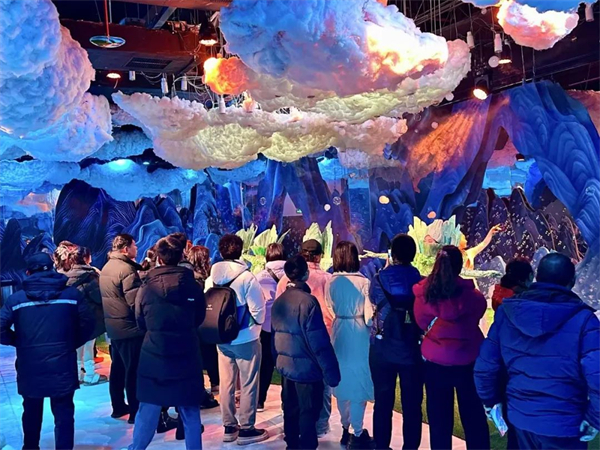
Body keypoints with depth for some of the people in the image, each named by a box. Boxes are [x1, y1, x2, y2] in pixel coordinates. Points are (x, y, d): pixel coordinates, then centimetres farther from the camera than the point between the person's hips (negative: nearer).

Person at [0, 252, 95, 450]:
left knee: (32, 412, 24)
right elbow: (88, 323, -3)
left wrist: (18, 342, 10)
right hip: (62, 366, -2)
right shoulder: (72, 294, -1)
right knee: (63, 414, 6)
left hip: (30, 367, 2)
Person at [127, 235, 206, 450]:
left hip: (154, 355, 0)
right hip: (187, 356, 0)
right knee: (190, 412, 12)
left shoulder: (146, 287, -7)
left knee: (148, 410, 16)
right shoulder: (193, 286, -7)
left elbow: (140, 323, 4)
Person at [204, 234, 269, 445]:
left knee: (226, 383, 13)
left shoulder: (211, 278, -1)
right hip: (246, 338, -5)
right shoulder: (246, 277, -17)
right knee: (248, 384, 5)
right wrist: (257, 323, 8)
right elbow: (258, 310, -13)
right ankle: (246, 429, 12)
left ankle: (229, 427, 24)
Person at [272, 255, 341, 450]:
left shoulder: (278, 302, 3)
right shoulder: (307, 301, -19)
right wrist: (330, 371, -15)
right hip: (306, 367, -7)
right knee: (308, 412, 5)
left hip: (285, 365, 7)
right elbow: (319, 342, -20)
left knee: (290, 409, 18)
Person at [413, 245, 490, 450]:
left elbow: (422, 322, 0)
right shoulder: (469, 293, -15)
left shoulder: (423, 293, -11)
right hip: (467, 361, -1)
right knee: (473, 416, 16)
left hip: (434, 361, 1)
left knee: (439, 417, 14)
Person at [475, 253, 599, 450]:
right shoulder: (581, 318, -16)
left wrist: (491, 400, 12)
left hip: (519, 417, 3)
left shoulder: (507, 311, -6)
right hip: (563, 425, -3)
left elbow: (485, 366, -3)